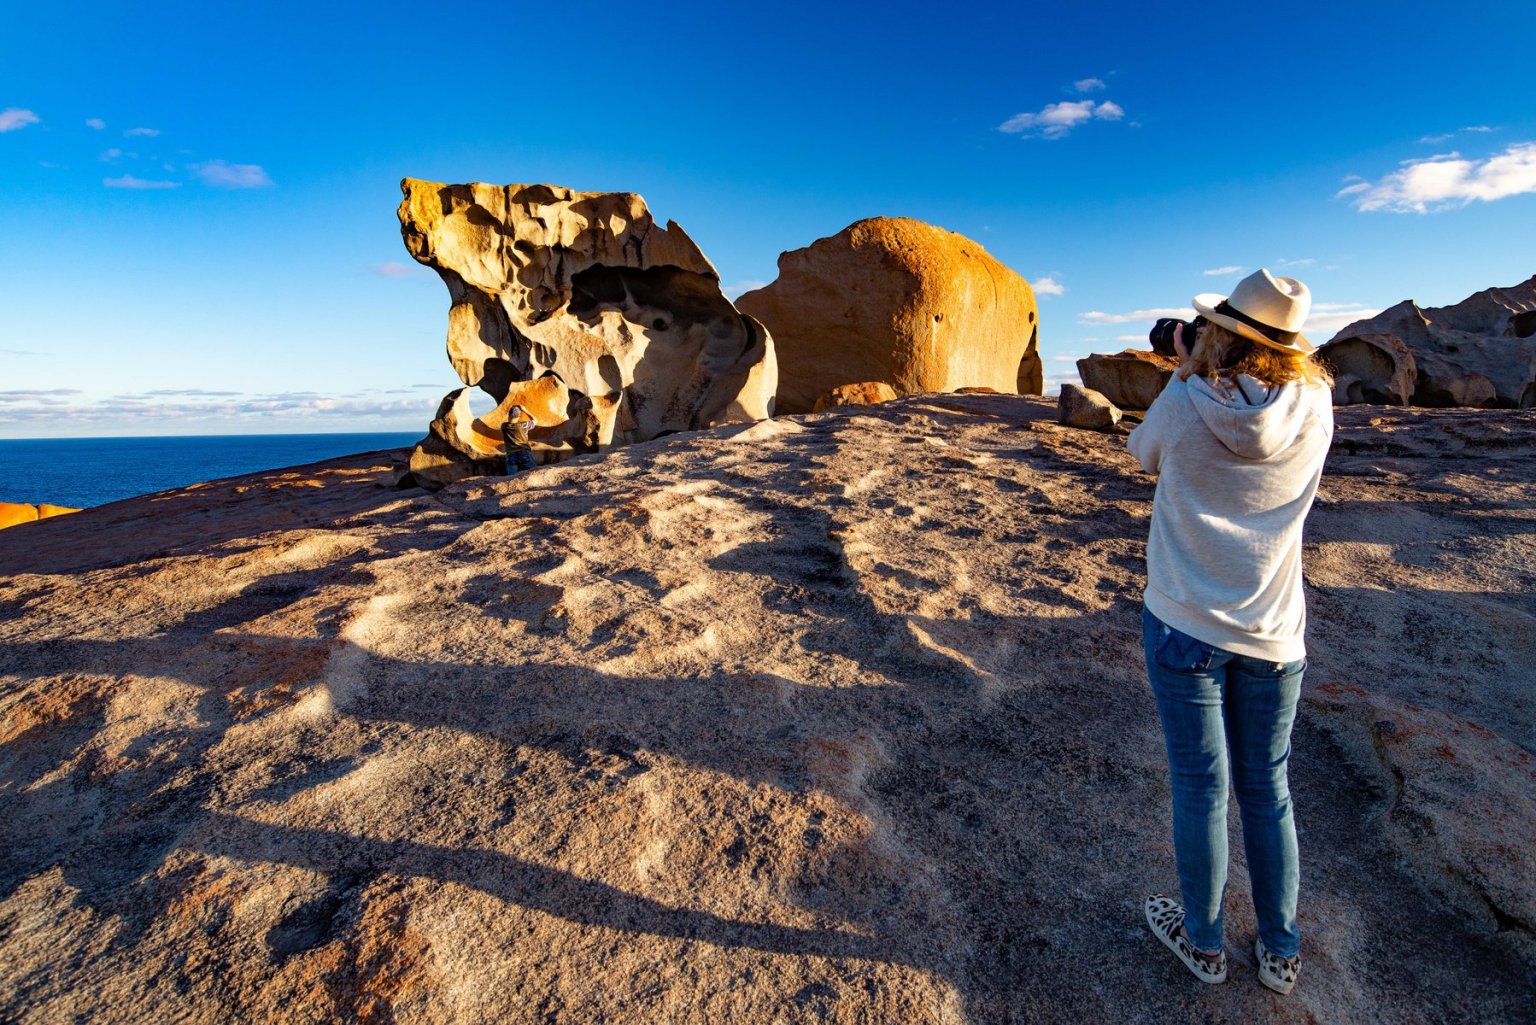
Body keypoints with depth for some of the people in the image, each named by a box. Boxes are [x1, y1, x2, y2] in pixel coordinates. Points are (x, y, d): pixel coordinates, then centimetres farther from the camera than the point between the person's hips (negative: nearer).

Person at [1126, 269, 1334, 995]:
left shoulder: (1183, 406, -14)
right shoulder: (1315, 408, -6)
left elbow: (1143, 452, 7)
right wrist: (1204, 377, 13)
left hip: (1184, 626, -3)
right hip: (1271, 633, 3)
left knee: (1200, 788, 10)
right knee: (1266, 789, 18)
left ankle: (1202, 942, 30)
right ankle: (1280, 951, 34)